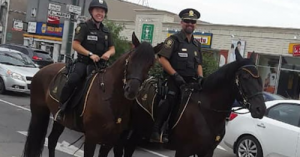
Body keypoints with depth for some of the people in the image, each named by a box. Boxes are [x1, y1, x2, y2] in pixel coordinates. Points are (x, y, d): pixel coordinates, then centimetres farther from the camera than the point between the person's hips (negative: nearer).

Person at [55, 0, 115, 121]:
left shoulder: (106, 31, 17)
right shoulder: (84, 27, -1)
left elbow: (112, 48, 18)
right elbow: (75, 45, -9)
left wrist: (108, 53, -7)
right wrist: (90, 54, -20)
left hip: (99, 64, 6)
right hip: (83, 62, -6)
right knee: (72, 81, -31)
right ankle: (62, 108, -15)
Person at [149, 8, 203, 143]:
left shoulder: (197, 44, 19)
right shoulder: (174, 39, -1)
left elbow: (198, 64, 23)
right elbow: (162, 59, -10)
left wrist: (200, 78, 4)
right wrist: (175, 75, -17)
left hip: (191, 80, 7)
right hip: (175, 79, -6)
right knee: (171, 99, -24)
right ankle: (155, 132, -22)